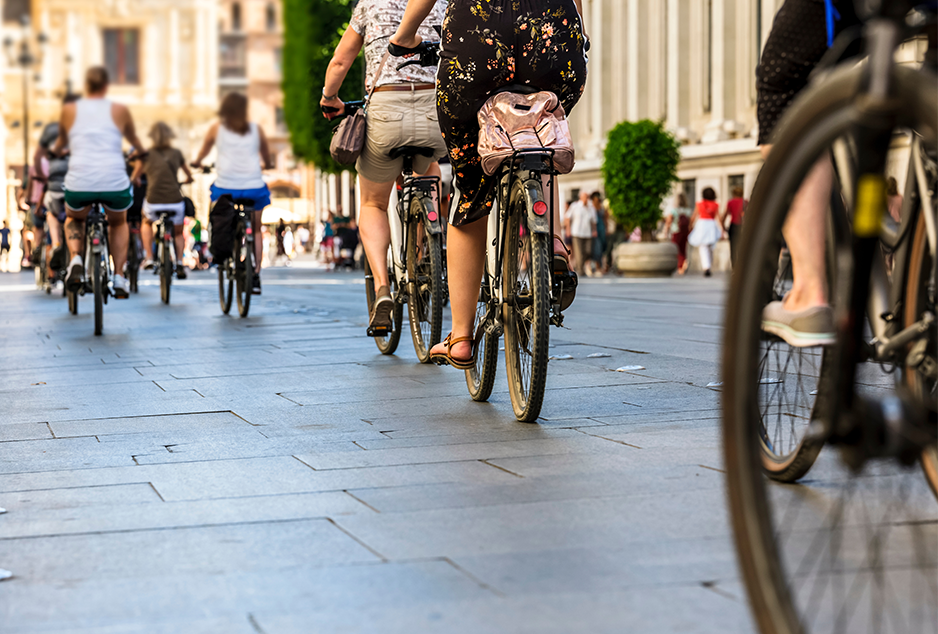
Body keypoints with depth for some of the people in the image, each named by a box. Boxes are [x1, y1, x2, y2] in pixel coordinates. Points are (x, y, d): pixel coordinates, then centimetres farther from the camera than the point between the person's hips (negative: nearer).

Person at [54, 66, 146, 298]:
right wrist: (142, 152, 54)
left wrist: (54, 152, 56)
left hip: (79, 183, 0)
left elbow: (61, 142, 32)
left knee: (73, 219, 32)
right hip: (115, 182, 0)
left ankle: (76, 259, 4)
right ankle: (119, 277, 18)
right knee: (118, 222, 32)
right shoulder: (120, 110, 11)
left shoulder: (69, 110, 12)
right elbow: (134, 140, 31)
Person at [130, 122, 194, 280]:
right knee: (178, 233, 25)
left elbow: (135, 177, 21)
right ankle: (179, 263, 1)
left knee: (146, 223, 33)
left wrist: (135, 180, 44)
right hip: (175, 201, 1)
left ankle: (148, 258, 19)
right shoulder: (176, 153, 9)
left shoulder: (146, 154, 5)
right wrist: (187, 180, 47)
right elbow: (189, 176, 24)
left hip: (153, 202, -1)